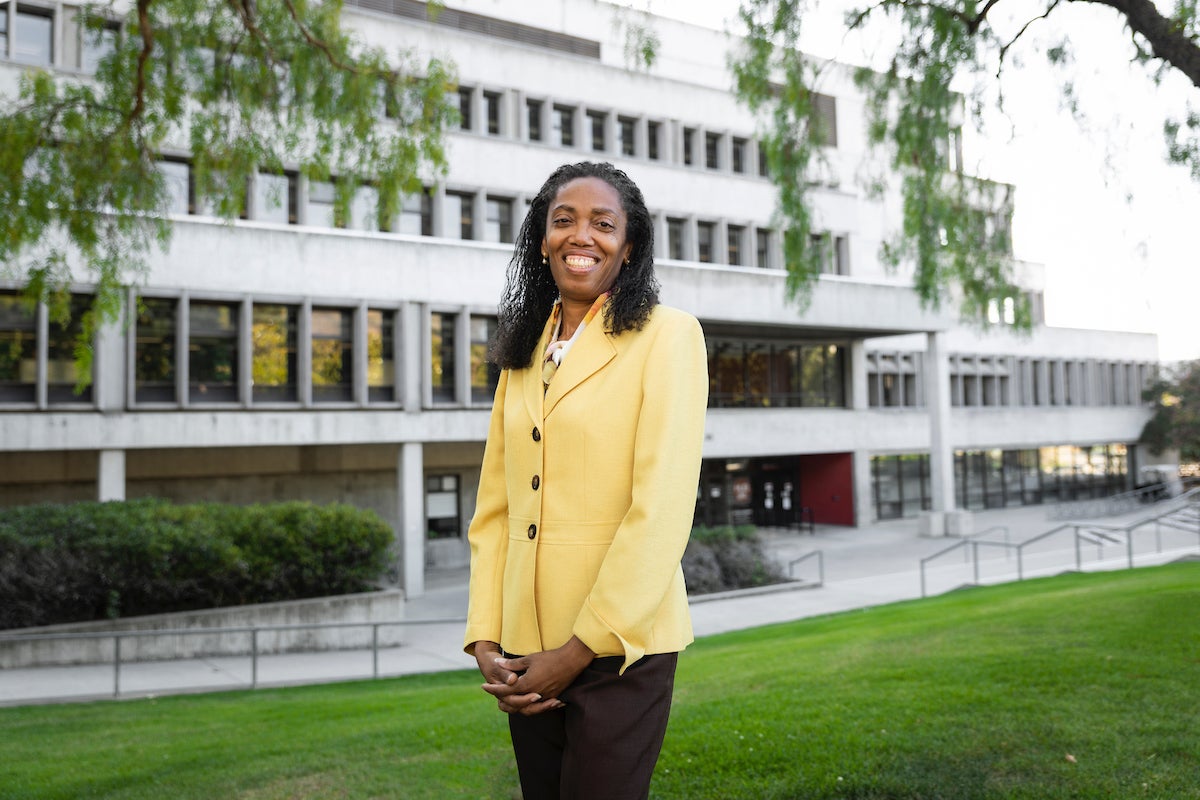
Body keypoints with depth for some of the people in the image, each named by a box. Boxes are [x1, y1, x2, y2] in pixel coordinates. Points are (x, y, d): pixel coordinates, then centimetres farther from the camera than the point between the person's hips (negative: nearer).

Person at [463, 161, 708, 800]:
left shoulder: (666, 336, -6)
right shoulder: (522, 355, 11)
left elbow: (661, 509, -14)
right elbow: (493, 507, 8)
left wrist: (582, 649, -14)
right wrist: (486, 641, -2)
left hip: (617, 649, -5)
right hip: (524, 651, 5)